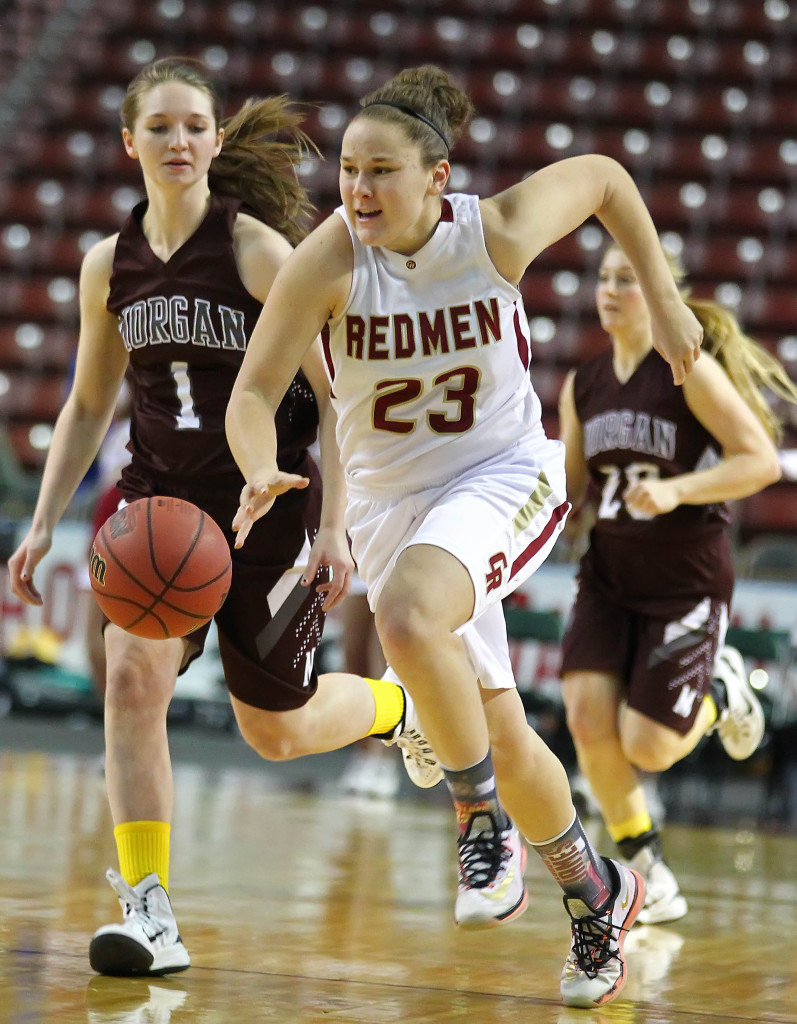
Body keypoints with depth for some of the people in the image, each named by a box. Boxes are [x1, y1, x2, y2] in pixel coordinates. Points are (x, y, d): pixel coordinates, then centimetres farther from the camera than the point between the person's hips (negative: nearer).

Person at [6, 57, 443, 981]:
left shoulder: (256, 248, -13)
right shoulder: (109, 265, 2)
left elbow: (334, 392, -10)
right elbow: (88, 406, 14)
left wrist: (332, 525, -15)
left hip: (270, 499, -3)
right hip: (160, 496, 4)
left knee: (276, 730, 8)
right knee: (132, 675, -20)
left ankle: (396, 706, 42)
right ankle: (149, 913, -18)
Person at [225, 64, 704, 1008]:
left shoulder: (498, 232, -17)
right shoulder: (328, 260, -18)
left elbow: (603, 177, 2)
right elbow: (253, 394, -19)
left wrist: (663, 301, 5)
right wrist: (262, 473, -40)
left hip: (503, 477, -3)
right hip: (388, 499, 3)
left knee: (408, 619, -34)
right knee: (499, 736, 8)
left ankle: (484, 818, -13)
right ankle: (595, 891, 34)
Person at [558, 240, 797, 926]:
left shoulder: (691, 372, -12)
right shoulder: (583, 387, 6)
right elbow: (570, 489, 16)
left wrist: (677, 490, -26)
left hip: (688, 579, -5)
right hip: (609, 574, 5)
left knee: (647, 747, -10)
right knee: (588, 715, -14)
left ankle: (720, 691, 25)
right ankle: (650, 876, 4)